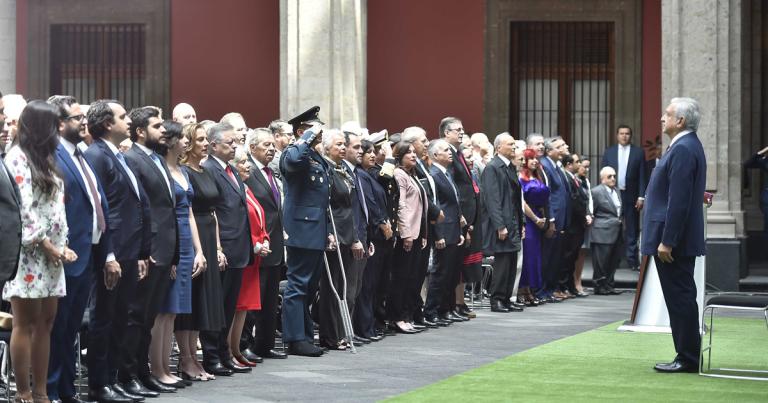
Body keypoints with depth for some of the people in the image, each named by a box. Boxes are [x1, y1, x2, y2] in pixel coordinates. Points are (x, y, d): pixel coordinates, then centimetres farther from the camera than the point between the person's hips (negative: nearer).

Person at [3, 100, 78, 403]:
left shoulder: (43, 159, 18)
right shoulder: (17, 158, -7)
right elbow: (20, 207, -15)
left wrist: (62, 245, 5)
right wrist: (44, 244, -13)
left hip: (50, 254, 8)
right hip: (27, 252, -8)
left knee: (45, 323, 6)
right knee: (25, 324, -5)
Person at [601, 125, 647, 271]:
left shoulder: (638, 152, 3)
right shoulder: (609, 152, 7)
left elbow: (642, 176, 0)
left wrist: (641, 197, -6)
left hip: (631, 196, -1)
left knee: (632, 230, 1)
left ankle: (632, 260, 4)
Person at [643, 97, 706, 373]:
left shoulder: (683, 150, -18)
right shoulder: (686, 146, 15)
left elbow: (679, 201, -23)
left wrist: (666, 242, -23)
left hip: (674, 241, -10)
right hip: (679, 240, 10)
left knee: (680, 298, -5)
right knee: (681, 298, 13)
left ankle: (687, 359, 0)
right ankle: (687, 356, 19)